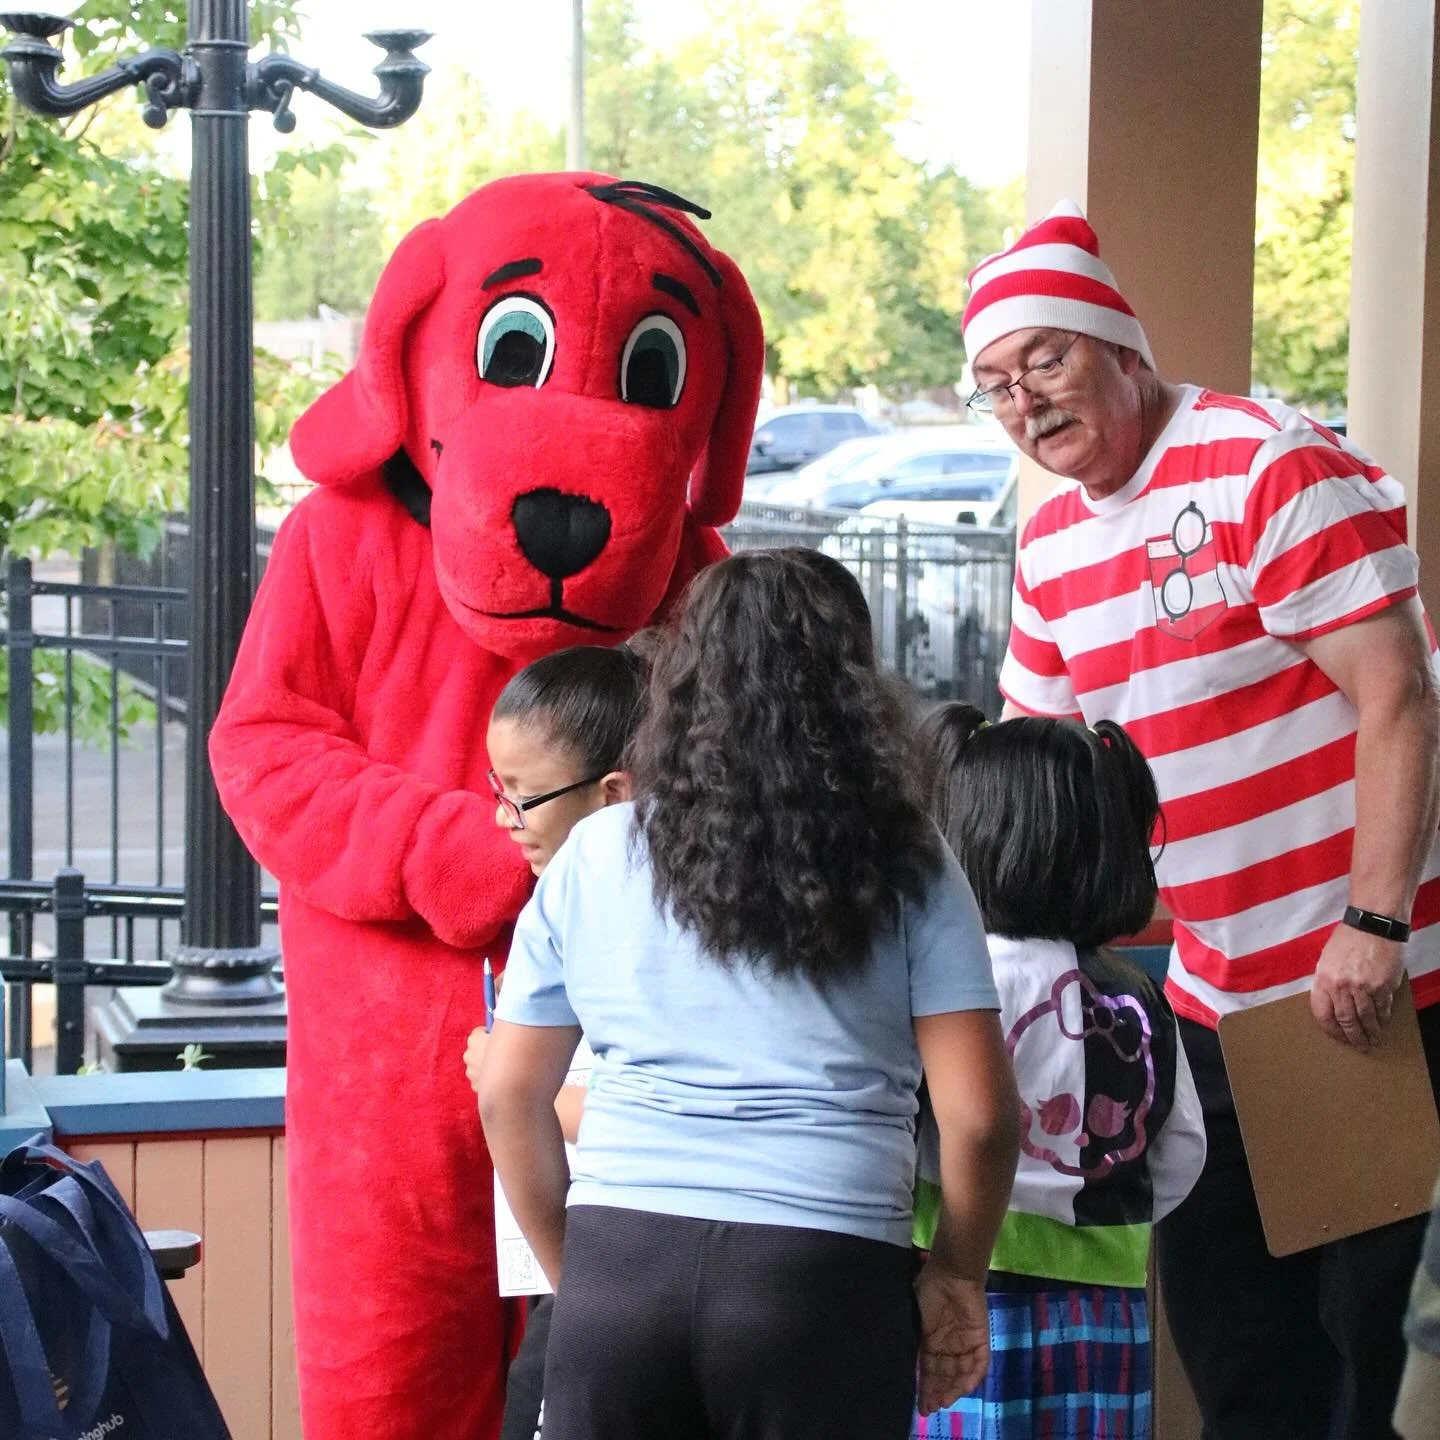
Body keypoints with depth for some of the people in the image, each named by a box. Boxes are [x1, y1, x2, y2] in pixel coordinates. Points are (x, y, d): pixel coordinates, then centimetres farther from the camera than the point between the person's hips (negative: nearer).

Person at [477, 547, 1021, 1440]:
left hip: (621, 1261, 1)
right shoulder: (904, 870, 5)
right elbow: (978, 1114, 0)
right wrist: (956, 1280, 13)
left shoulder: (597, 856, 9)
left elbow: (510, 1096, 12)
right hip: (821, 1275, -1)